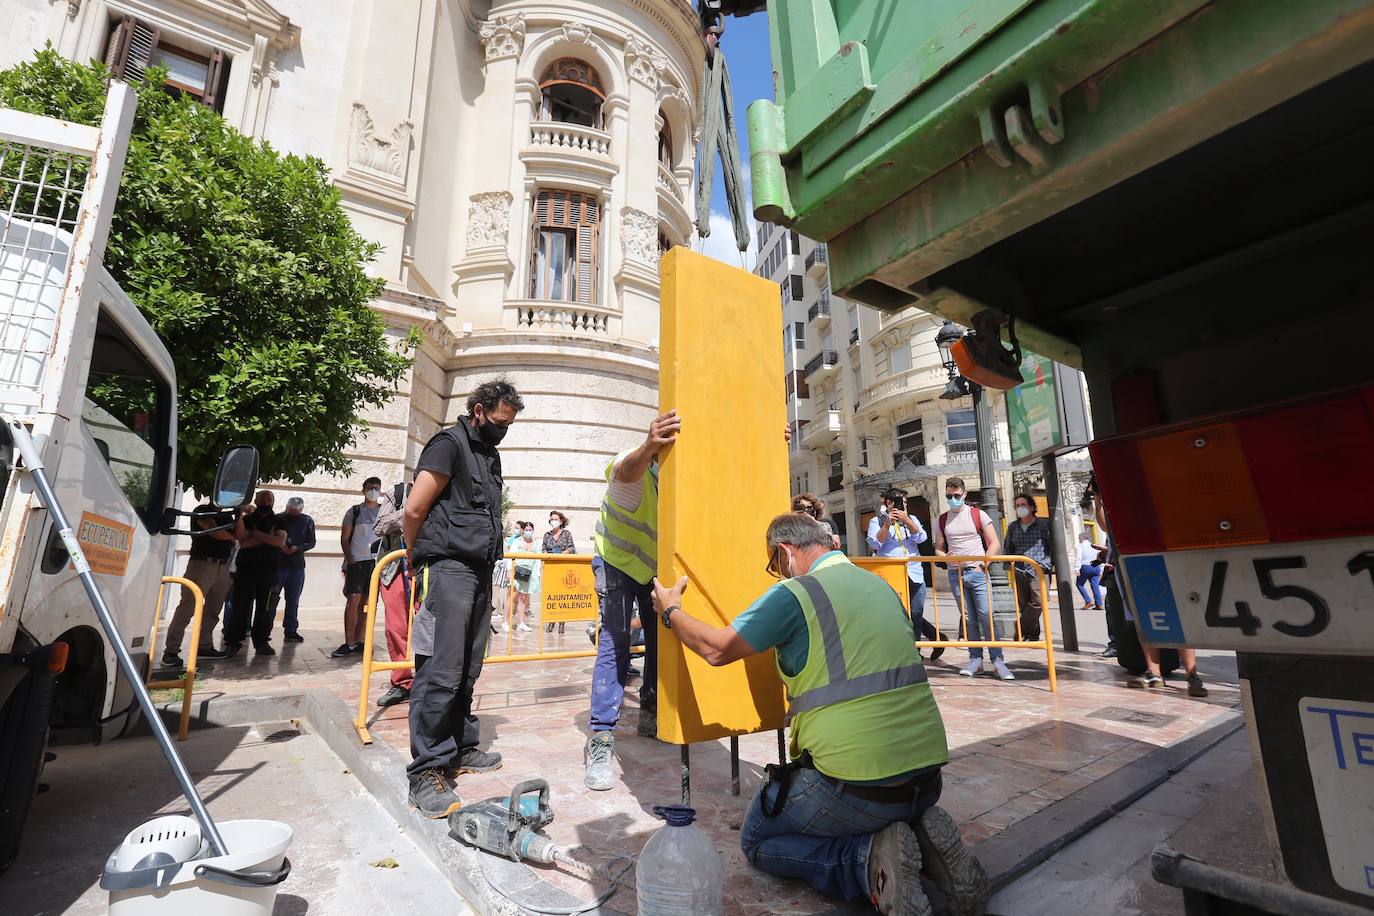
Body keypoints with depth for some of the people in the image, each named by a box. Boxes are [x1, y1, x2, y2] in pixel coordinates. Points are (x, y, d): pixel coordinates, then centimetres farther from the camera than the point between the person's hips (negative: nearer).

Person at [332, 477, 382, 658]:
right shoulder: (354, 512, 5)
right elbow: (344, 538, 4)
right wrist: (350, 560, -6)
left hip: (377, 562, 2)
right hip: (357, 561, -2)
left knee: (367, 602, 5)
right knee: (353, 600, -9)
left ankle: (358, 642, 11)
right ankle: (349, 643, -4)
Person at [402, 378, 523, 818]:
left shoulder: (491, 455, 21)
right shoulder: (449, 442, -5)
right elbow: (414, 508, -9)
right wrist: (418, 559, 3)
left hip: (480, 573, 8)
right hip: (448, 569, -8)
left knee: (466, 670, 13)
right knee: (440, 672, -8)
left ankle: (460, 748, 25)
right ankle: (427, 770, -1)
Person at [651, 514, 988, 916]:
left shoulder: (794, 592, -12)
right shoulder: (882, 586, 10)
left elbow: (716, 649, -4)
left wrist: (670, 611, 14)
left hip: (856, 786, -7)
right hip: (927, 775, 7)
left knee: (757, 840, 18)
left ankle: (870, 857, -5)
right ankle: (921, 834, 7)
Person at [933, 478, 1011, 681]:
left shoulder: (978, 515, 2)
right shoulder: (942, 520, 10)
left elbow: (994, 544, 1)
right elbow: (938, 549, 15)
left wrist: (984, 563, -10)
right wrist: (946, 556, -7)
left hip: (977, 572, -3)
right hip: (955, 574, 3)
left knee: (986, 616, -7)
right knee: (968, 618, 7)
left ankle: (997, 661, -1)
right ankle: (975, 659, 15)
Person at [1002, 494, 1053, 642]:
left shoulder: (1043, 524, 4)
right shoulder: (1012, 527, 14)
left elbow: (1052, 547, 4)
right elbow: (1008, 549, 20)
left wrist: (1047, 564, -6)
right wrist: (1010, 564, 7)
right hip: (1019, 572, 4)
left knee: (1037, 602, -19)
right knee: (1024, 606, 4)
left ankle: (1021, 632, -8)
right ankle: (1033, 635, 15)